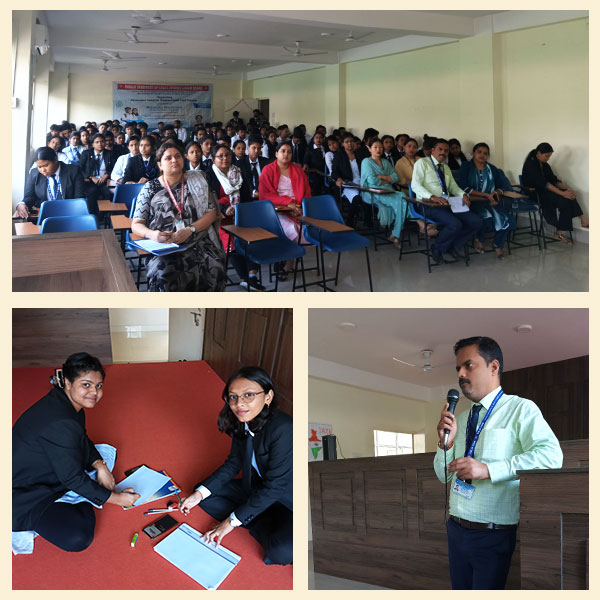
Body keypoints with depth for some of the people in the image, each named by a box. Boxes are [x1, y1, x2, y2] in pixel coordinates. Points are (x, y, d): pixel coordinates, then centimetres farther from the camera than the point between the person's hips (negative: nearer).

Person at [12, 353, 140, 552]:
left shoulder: (66, 402, -4)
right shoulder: (60, 424, -33)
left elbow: (82, 439, 12)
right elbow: (73, 479, -26)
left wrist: (100, 466, -6)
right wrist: (116, 498, -16)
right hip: (23, 497, -10)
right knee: (78, 539, -26)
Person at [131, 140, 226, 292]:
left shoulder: (196, 181, 14)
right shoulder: (151, 188, 12)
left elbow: (212, 213, 6)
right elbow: (136, 225, 9)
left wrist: (189, 230, -12)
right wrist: (152, 234, -15)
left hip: (199, 243, 1)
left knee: (214, 269, -30)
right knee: (164, 274, -34)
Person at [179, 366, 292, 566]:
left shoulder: (283, 429, -31)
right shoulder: (243, 422, -7)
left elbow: (274, 487, -26)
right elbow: (233, 463, 6)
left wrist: (232, 521, -20)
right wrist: (199, 493, -5)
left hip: (286, 501, -8)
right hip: (257, 489, 9)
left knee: (280, 550, -35)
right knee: (204, 493, -3)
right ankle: (267, 530, -8)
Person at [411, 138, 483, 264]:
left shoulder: (446, 167, 25)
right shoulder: (422, 163, 1)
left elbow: (453, 186, 24)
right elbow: (415, 185, -11)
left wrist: (463, 194, -1)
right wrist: (433, 197, -27)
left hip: (447, 205, 7)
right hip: (429, 205, -7)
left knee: (476, 222, -12)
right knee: (455, 224, -32)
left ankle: (454, 246, 4)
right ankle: (437, 248, -7)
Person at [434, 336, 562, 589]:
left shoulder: (520, 409, -8)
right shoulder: (461, 419, 12)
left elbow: (551, 455, -25)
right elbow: (444, 476, 16)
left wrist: (487, 470, -27)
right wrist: (446, 441, -4)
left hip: (492, 537, -6)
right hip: (456, 530, 7)